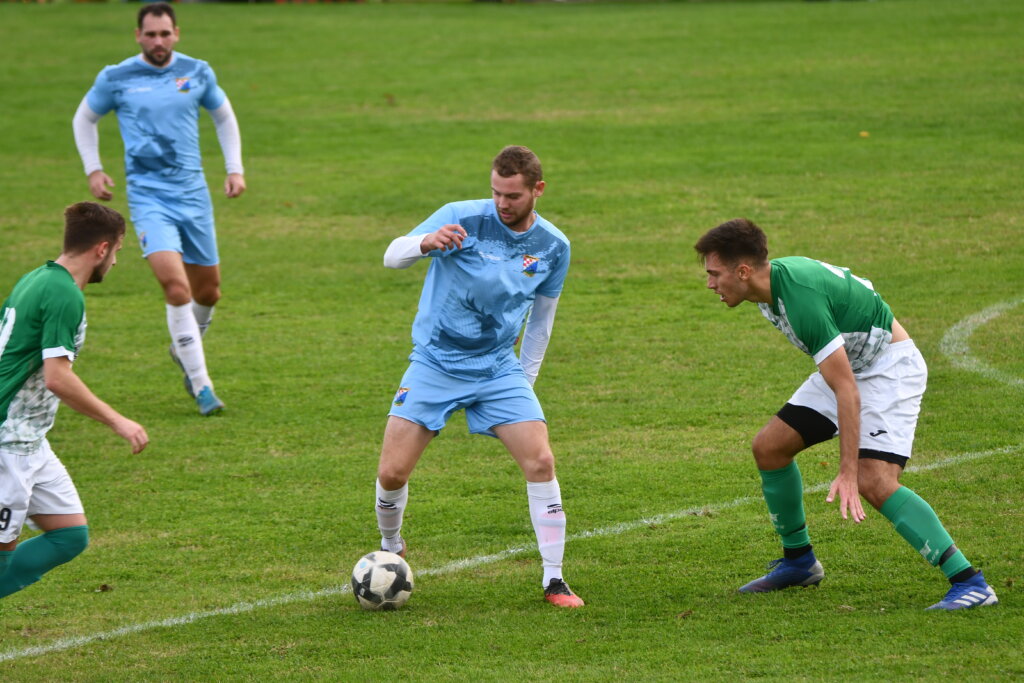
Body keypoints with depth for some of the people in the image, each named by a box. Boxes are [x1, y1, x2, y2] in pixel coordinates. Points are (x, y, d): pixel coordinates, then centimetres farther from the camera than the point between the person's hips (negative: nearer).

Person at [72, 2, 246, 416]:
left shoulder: (197, 73, 3)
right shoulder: (116, 78, -3)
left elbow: (223, 117, 19)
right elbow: (84, 119, 14)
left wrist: (235, 169, 11)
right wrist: (93, 170, 5)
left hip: (193, 192, 3)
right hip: (148, 195, -3)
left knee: (207, 290, 11)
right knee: (175, 285, -20)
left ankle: (184, 350, 42)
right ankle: (201, 385, -14)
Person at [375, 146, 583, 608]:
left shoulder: (553, 247, 1)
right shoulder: (461, 218, -11)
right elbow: (392, 257, -13)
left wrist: (525, 382, 14)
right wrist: (427, 242, -35)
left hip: (498, 369, 2)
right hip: (434, 363, -2)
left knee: (540, 461, -14)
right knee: (392, 473, -8)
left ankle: (554, 580, -4)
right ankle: (391, 550, 24)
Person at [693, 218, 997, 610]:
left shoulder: (802, 298, -32)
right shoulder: (772, 282, -4)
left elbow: (846, 390, -33)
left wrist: (848, 472, -35)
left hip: (891, 367, -10)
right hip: (848, 365, 10)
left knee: (874, 481, -24)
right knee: (769, 447, 6)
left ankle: (970, 583, -25)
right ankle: (798, 561, 23)